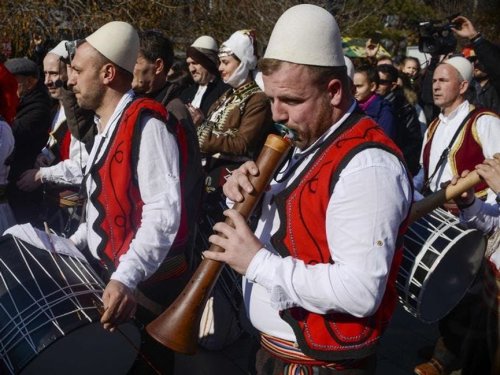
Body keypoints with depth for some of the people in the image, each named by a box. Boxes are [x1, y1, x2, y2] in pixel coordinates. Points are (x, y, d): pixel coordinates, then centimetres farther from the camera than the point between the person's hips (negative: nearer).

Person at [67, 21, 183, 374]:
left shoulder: (146, 124, -19)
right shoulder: (107, 125, 14)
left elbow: (164, 212, -28)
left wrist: (126, 278, -37)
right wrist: (74, 242, 16)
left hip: (141, 284, -9)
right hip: (107, 273, 9)